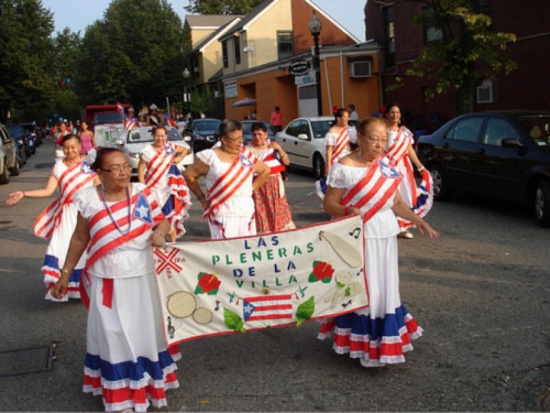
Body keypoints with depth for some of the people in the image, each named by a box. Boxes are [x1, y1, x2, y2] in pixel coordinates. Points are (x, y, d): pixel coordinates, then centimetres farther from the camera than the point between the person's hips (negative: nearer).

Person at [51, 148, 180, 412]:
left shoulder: (143, 193, -6)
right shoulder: (89, 200, -9)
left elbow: (162, 220, 5)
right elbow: (79, 239, 2)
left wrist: (159, 232, -19)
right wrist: (65, 274, 7)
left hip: (140, 278, 2)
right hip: (106, 280, -1)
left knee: (144, 330, 15)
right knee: (113, 335, 7)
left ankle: (146, 382, 37)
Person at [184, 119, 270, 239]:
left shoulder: (246, 154, 11)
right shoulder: (211, 157, -1)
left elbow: (265, 170, 22)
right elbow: (188, 175, 5)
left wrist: (252, 188, 12)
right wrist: (201, 197, 3)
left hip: (247, 212, 5)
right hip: (223, 213, -5)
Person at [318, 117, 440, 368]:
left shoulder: (387, 166, 7)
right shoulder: (344, 167, -11)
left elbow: (396, 202, 15)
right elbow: (329, 204, -11)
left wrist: (417, 220, 4)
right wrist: (348, 211, -29)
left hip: (386, 235, 6)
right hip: (359, 237, -6)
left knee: (386, 289, 13)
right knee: (361, 290, -2)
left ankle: (386, 340, 30)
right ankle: (362, 344, 12)